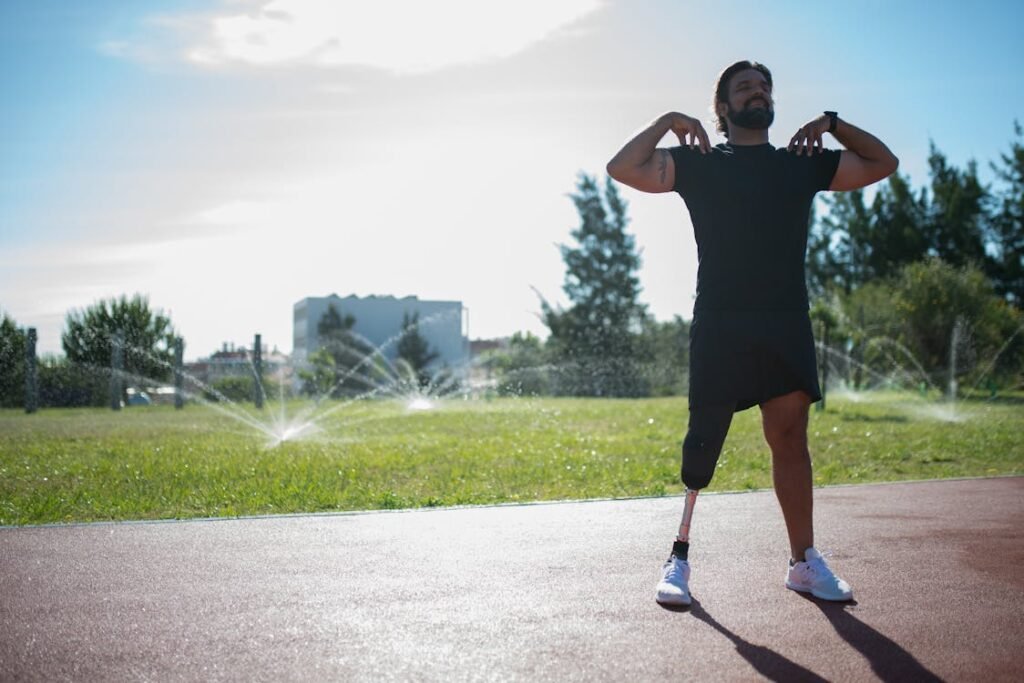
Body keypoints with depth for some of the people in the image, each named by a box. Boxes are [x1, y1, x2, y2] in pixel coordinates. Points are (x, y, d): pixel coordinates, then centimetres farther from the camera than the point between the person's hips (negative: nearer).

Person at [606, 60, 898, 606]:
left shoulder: (803, 164, 18)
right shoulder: (698, 163, 9)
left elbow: (883, 164, 24)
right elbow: (622, 168, -1)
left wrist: (833, 123, 15)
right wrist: (668, 121, -1)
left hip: (787, 324, 3)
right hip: (719, 325, -3)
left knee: (790, 438, 3)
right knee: (703, 443, -6)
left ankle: (804, 563, 9)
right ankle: (679, 558, 3)